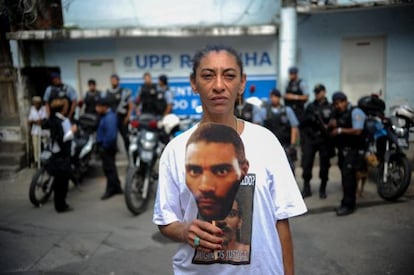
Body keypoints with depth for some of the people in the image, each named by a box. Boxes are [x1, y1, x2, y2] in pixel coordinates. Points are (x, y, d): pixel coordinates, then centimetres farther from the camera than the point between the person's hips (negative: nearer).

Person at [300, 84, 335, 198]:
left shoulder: (330, 107, 4)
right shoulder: (310, 106, 11)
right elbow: (303, 123, 10)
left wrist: (327, 127, -21)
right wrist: (309, 119, -9)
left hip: (324, 140, -2)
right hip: (310, 139, 2)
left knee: (324, 165, 4)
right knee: (306, 163, -2)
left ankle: (322, 189, 18)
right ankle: (306, 188, 11)